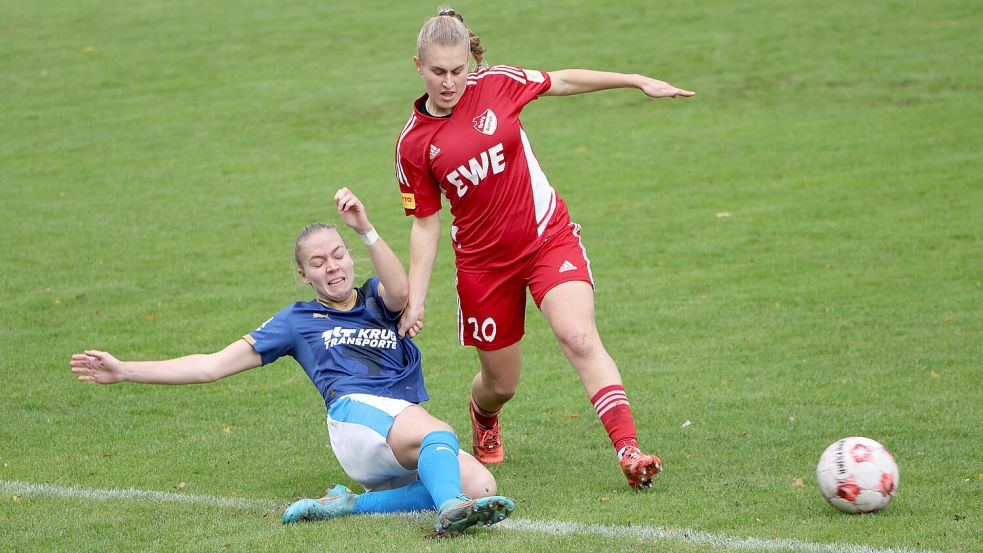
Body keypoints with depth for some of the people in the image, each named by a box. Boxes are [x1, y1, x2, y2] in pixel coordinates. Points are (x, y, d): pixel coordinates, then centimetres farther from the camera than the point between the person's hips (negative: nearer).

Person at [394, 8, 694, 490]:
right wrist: (415, 301, -7)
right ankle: (483, 418, 47)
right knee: (500, 383, 9)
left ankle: (629, 449, -31)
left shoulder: (496, 84, -7)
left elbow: (563, 81, 9)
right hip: (483, 260, 0)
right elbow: (425, 225, -1)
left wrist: (639, 81, 11)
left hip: (548, 237, 0)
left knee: (580, 338, -24)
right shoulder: (413, 144, -7)